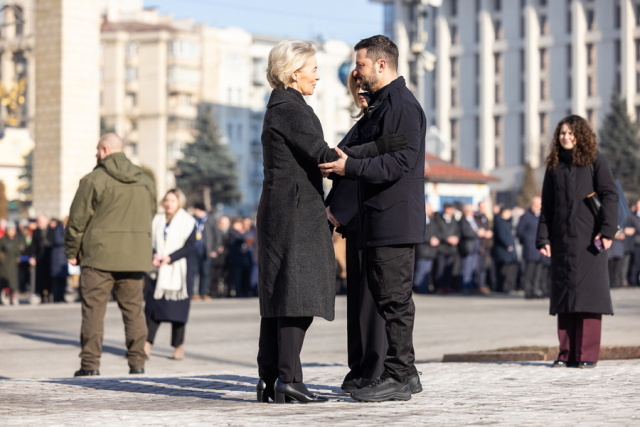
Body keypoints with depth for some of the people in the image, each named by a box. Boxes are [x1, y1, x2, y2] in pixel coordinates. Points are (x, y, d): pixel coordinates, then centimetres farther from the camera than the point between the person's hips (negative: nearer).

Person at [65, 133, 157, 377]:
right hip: (135, 258, 5)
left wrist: (72, 252, 5)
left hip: (99, 257, -5)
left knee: (93, 310, -1)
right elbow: (150, 216, 18)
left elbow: (78, 220, -5)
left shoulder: (94, 180, -7)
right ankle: (137, 363, 7)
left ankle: (90, 364, -4)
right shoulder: (145, 182, 12)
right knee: (133, 310, 9)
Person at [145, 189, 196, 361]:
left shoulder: (188, 222, 1)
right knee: (153, 307, -3)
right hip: (158, 270, 3)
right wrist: (154, 256, -12)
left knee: (177, 308, 0)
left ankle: (179, 347, 8)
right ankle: (147, 345, -6)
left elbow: (190, 246, -7)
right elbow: (150, 242, 9)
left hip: (177, 271, -3)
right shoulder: (157, 220, 13)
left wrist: (170, 258, -17)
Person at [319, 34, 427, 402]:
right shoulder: (384, 104, 21)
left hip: (395, 220, -11)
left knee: (395, 300, -7)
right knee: (390, 299, 12)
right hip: (381, 221, 11)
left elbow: (401, 161, -22)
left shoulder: (402, 105, -13)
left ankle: (398, 378, -4)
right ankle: (402, 372, 17)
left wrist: (351, 166, -24)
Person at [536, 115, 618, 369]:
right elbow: (547, 206, 16)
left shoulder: (595, 162, 3)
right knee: (563, 294, 4)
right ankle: (567, 353, 9)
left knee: (588, 291, -6)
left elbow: (610, 196, -3)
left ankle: (588, 354, -5)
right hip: (561, 240, 4)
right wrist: (543, 239, 7)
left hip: (588, 239, -4)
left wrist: (607, 230, -13)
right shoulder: (554, 166, 15)